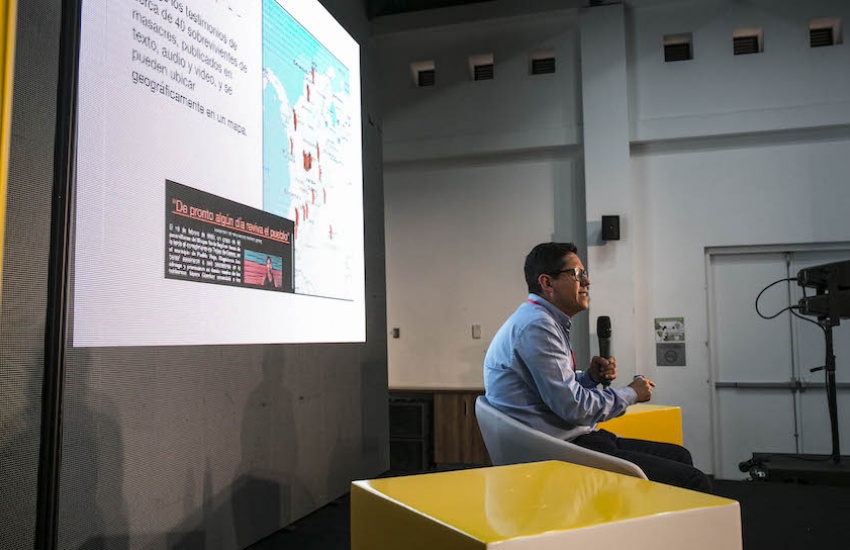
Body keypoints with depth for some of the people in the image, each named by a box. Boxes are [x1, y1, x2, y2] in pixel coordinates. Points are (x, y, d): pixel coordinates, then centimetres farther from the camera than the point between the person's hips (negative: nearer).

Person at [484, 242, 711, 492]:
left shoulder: (545, 321, 14)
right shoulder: (536, 325, -19)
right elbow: (572, 406, -21)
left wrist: (590, 376, 2)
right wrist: (631, 394, -6)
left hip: (573, 439, 11)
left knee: (679, 455, 16)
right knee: (694, 482, -11)